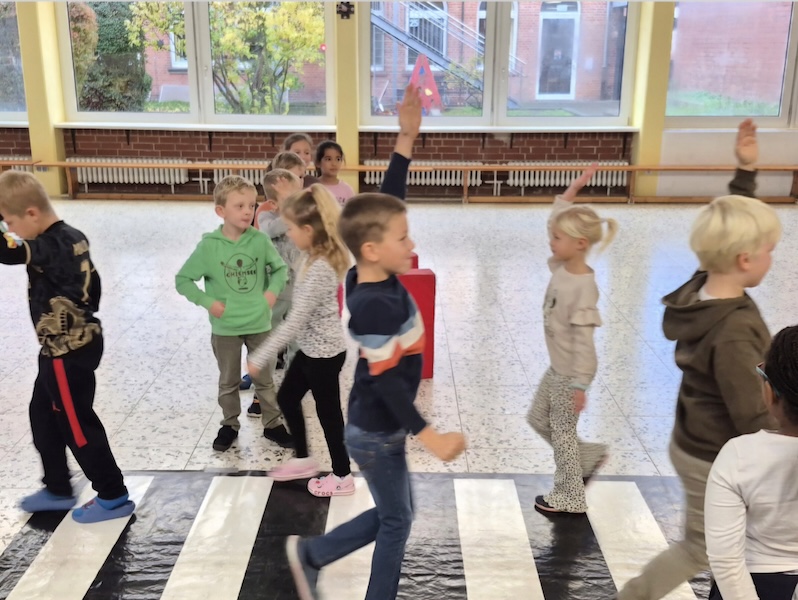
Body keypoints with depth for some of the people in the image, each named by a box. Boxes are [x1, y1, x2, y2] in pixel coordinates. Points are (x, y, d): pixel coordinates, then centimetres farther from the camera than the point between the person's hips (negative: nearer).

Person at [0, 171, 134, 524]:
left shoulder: (53, 246, -24)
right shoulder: (71, 237, 5)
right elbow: (92, 283, 15)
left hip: (67, 352, -10)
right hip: (75, 343, 10)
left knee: (77, 424, 3)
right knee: (43, 416, 21)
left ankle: (114, 497, 16)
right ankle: (57, 489, 34)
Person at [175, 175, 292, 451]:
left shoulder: (260, 241, -9)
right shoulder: (209, 246, -14)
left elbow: (280, 268, 8)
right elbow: (182, 280, -6)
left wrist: (273, 291, -8)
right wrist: (208, 302, -14)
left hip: (259, 323, 1)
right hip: (225, 328, -1)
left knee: (264, 379, 15)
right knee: (228, 382, 17)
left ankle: (272, 424, 30)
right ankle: (229, 425, 34)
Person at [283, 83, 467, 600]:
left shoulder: (374, 277, -5)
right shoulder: (375, 307, -29)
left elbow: (387, 199, 1)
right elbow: (386, 382, -28)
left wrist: (407, 137, -2)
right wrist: (431, 437, -25)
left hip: (376, 427, 9)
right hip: (377, 433, -9)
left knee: (393, 515, 23)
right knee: (397, 520, 11)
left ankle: (311, 554, 34)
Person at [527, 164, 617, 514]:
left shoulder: (583, 288, -27)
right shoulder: (560, 267, -4)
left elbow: (583, 340, -25)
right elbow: (558, 217, 8)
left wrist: (579, 385, -23)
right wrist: (574, 187, -1)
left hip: (571, 372, -9)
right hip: (557, 367, 9)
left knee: (563, 431, 7)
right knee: (538, 420, 22)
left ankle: (570, 499, 25)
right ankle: (589, 456, 39)